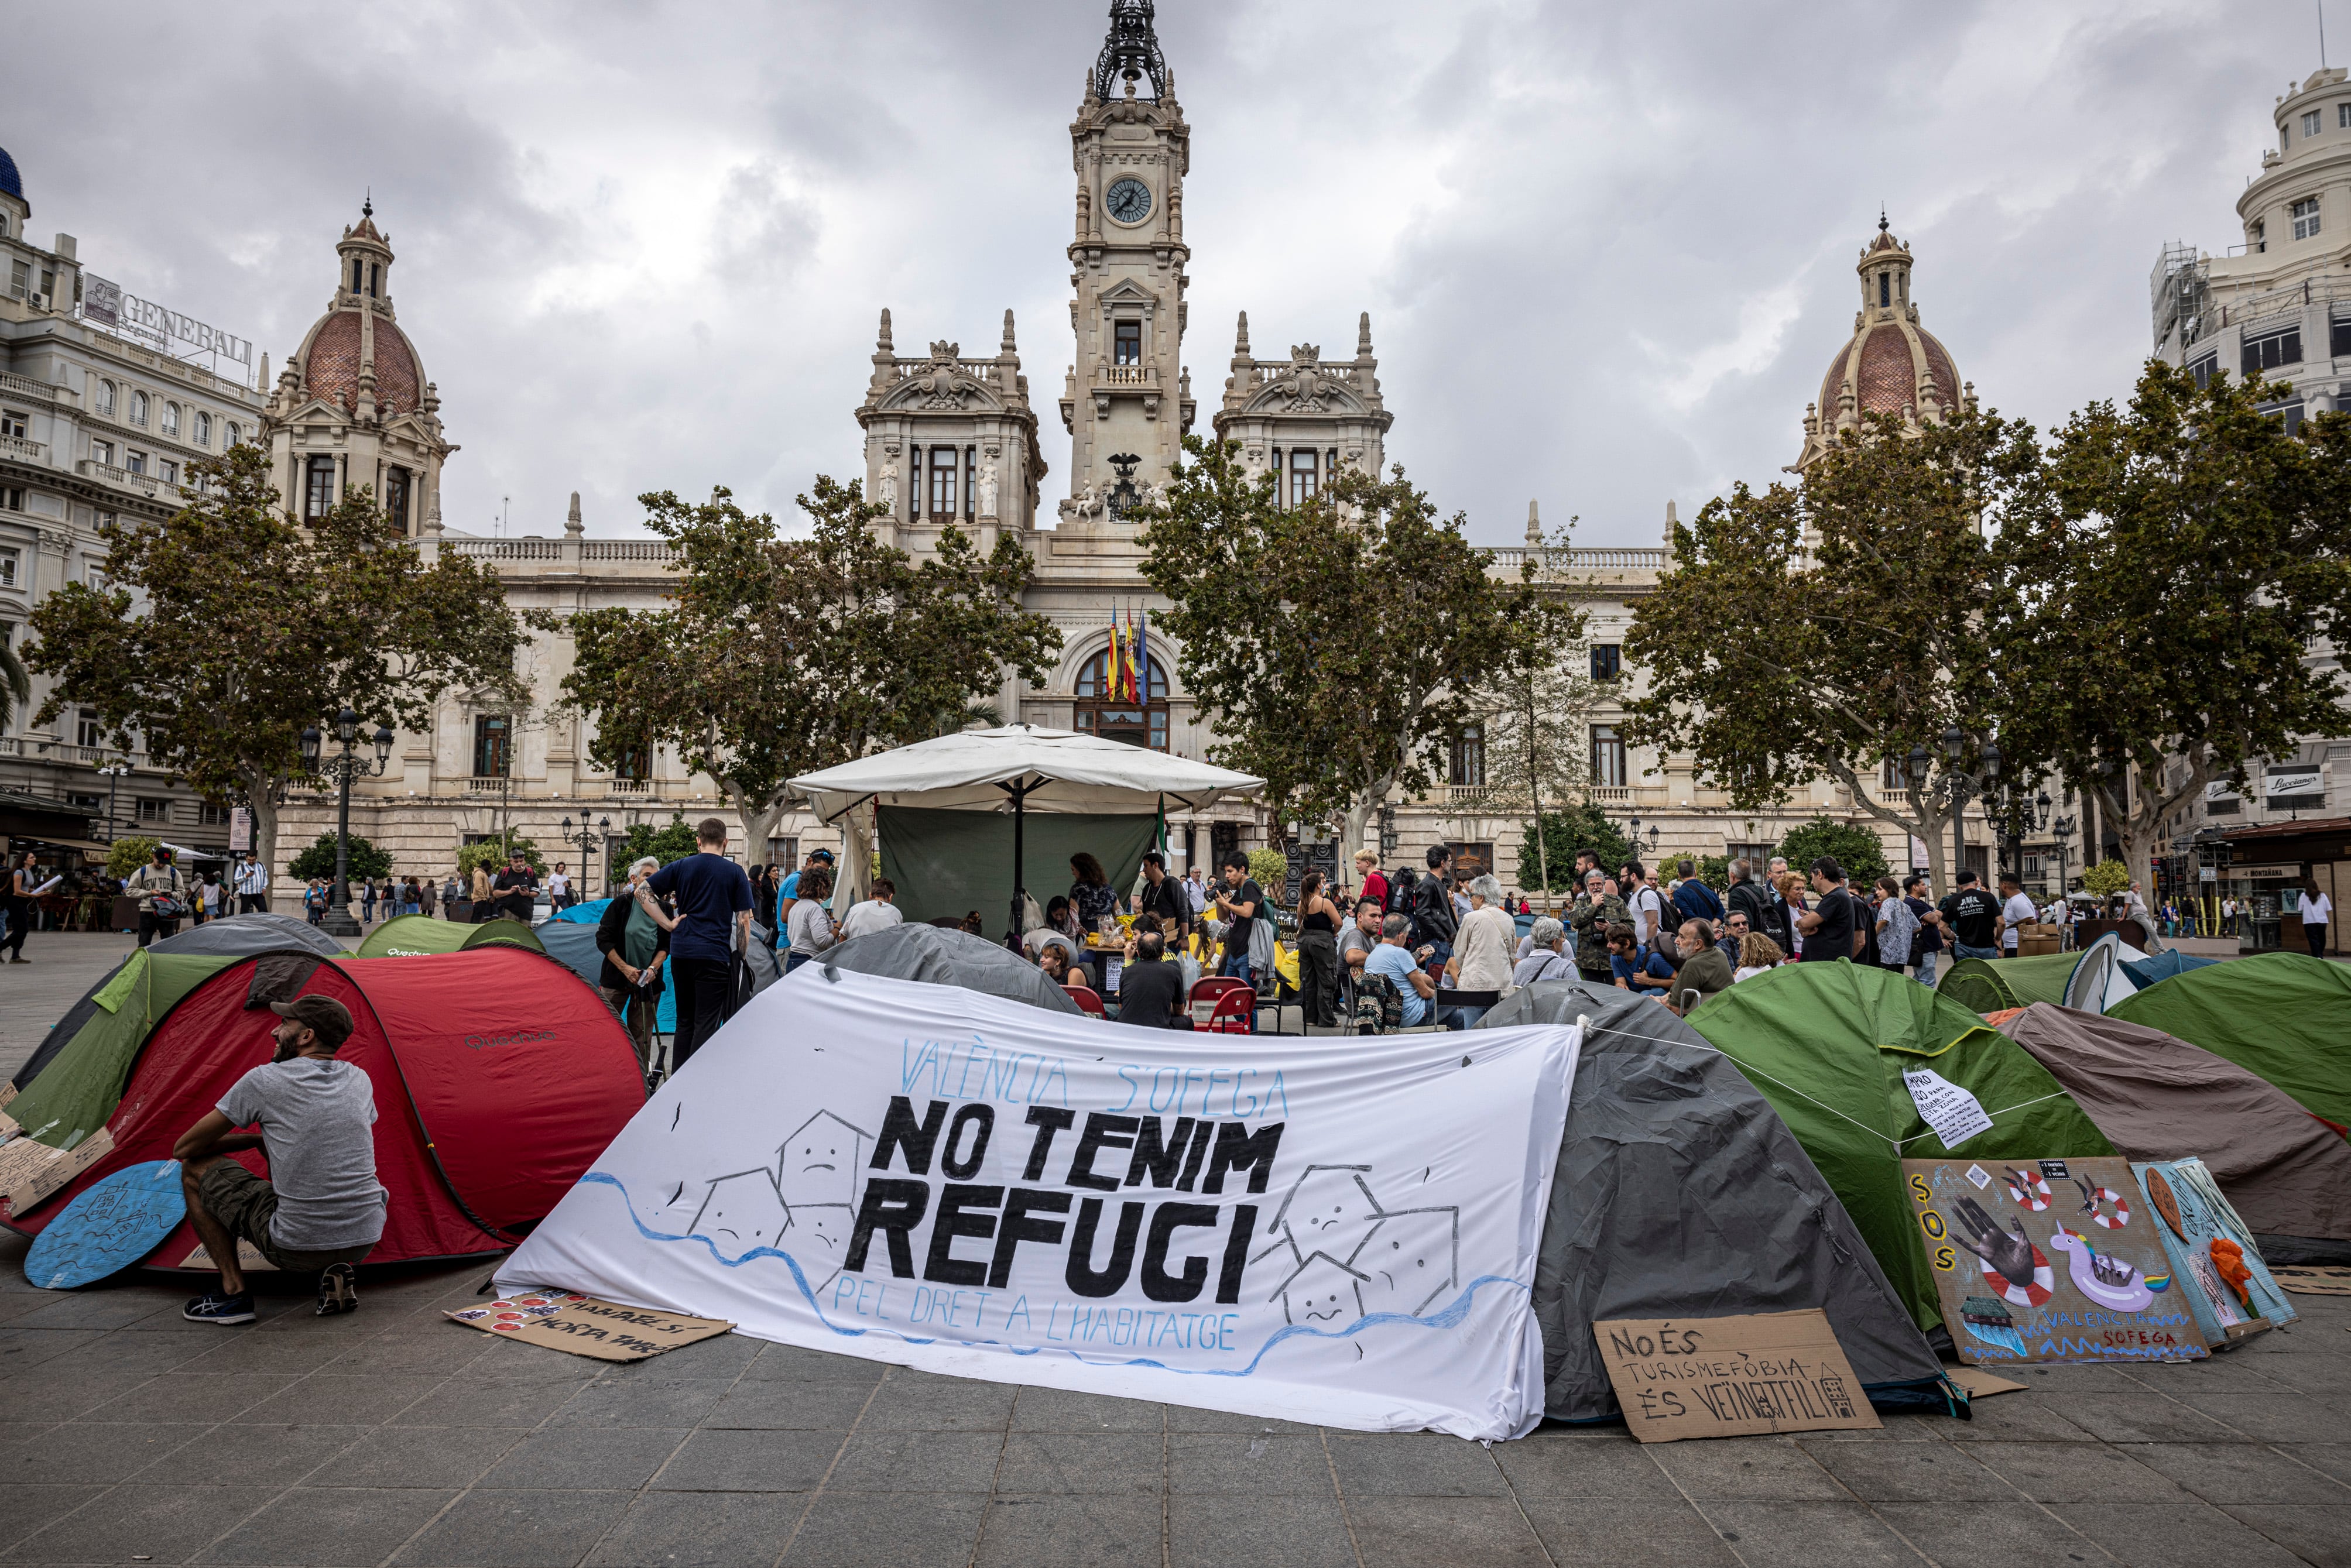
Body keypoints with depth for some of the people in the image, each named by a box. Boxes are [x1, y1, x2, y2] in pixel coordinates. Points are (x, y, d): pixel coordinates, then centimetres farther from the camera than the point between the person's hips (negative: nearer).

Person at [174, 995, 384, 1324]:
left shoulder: (263, 1081, -5)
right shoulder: (360, 1080, 10)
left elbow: (183, 1149, 8)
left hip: (296, 1249, -4)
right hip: (365, 1243, 4)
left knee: (194, 1169, 15)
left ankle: (232, 1291, 12)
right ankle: (337, 1273, 13)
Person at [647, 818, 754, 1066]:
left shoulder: (681, 866, 7)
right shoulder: (735, 872, -1)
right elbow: (743, 920, -3)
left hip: (680, 952, 4)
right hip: (715, 954, -4)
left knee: (685, 1020, 16)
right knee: (707, 1023, -2)